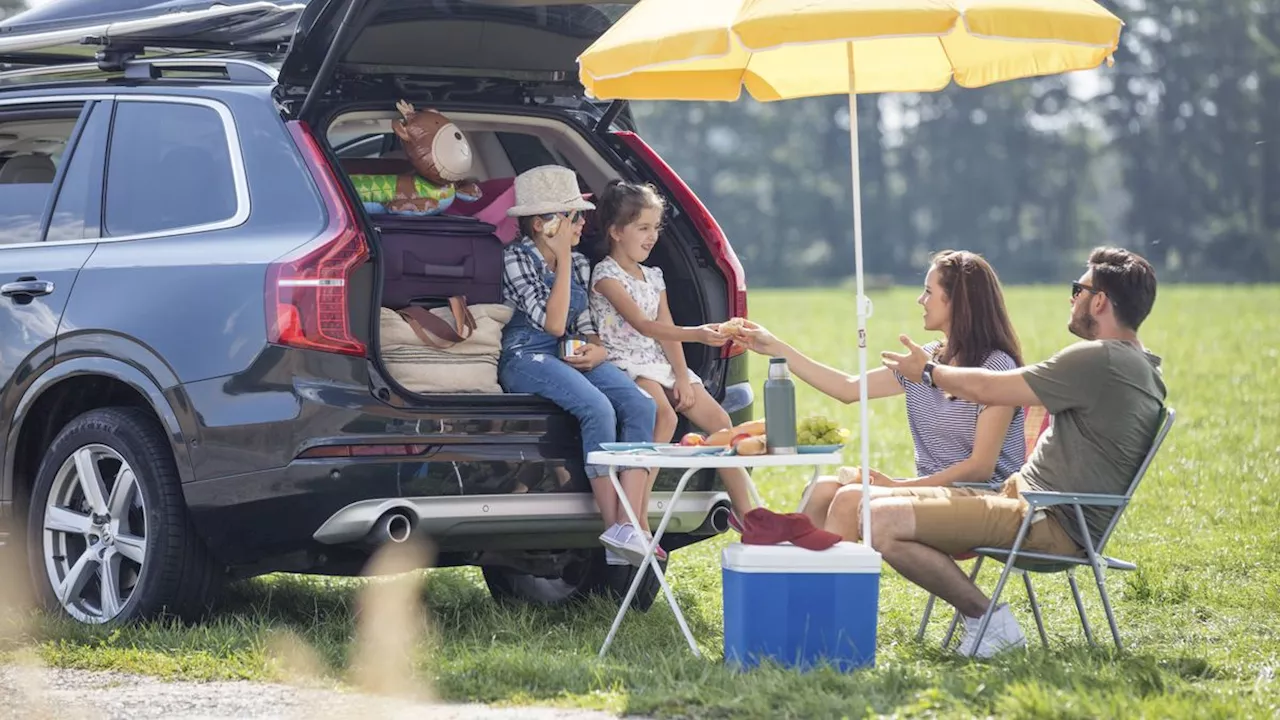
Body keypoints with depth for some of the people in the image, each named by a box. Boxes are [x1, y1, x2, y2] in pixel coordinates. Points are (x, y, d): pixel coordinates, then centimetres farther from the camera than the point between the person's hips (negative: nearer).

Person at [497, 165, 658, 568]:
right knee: (598, 409, -34)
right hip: (526, 358, -7)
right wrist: (562, 260, -11)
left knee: (641, 406, -22)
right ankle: (614, 529, -31)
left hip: (572, 356, 7)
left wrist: (596, 351, -4)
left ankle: (633, 525, -34)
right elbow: (553, 323, -14)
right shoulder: (516, 259, -5)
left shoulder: (579, 264, 16)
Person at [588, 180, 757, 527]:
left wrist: (681, 377, -4)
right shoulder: (606, 274, -10)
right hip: (625, 365, -8)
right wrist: (696, 334, -33)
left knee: (719, 420, -3)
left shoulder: (654, 276, 16)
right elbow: (642, 325, -21)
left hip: (659, 364, 8)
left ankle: (744, 512, 4)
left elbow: (666, 330, 11)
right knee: (664, 414, -34)